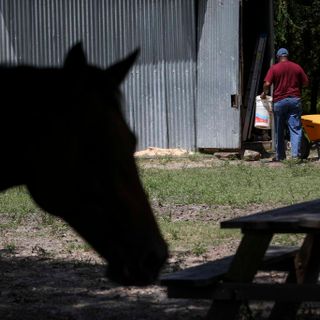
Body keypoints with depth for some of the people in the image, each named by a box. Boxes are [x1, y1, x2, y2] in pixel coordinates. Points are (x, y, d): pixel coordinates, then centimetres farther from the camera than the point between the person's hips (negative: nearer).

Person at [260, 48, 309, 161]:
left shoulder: (274, 68, -3)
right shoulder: (297, 67, 4)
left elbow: (267, 84, -12)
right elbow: (305, 83, 9)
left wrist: (264, 93, 6)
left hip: (279, 101, -1)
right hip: (295, 100, 1)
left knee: (279, 130, 9)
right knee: (295, 128, 0)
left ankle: (280, 156, 14)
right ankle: (295, 153, -13)